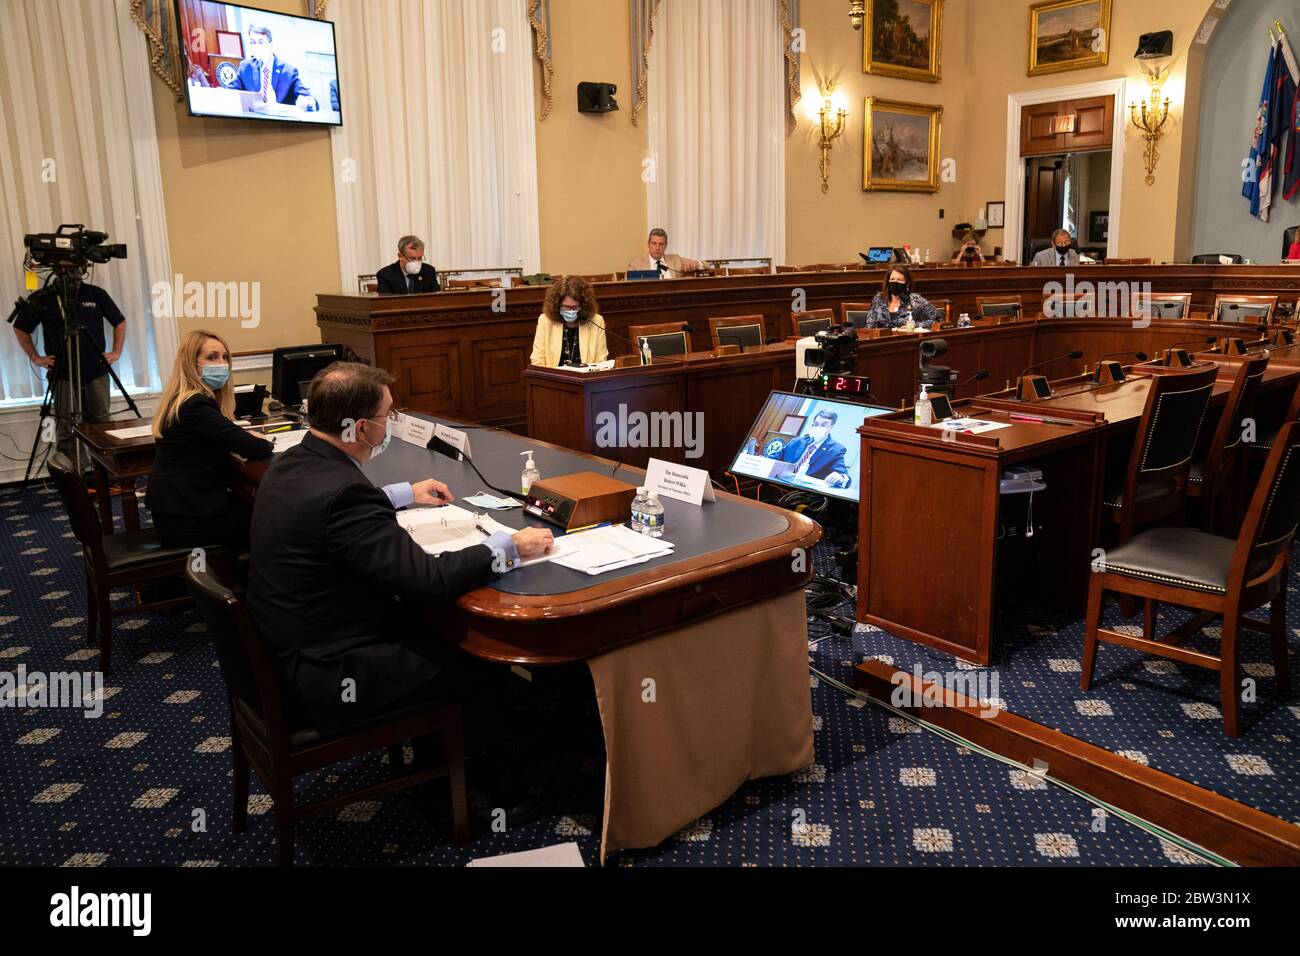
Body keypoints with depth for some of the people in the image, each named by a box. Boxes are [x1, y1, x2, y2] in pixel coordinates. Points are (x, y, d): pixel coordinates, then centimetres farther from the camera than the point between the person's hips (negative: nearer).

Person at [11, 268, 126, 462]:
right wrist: (35, 358, 4)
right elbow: (20, 328, 11)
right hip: (63, 375, -1)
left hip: (97, 373, 1)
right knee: (66, 429, 1)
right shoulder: (42, 299, -1)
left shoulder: (96, 294, 2)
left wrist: (116, 351, 5)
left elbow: (120, 322, 13)